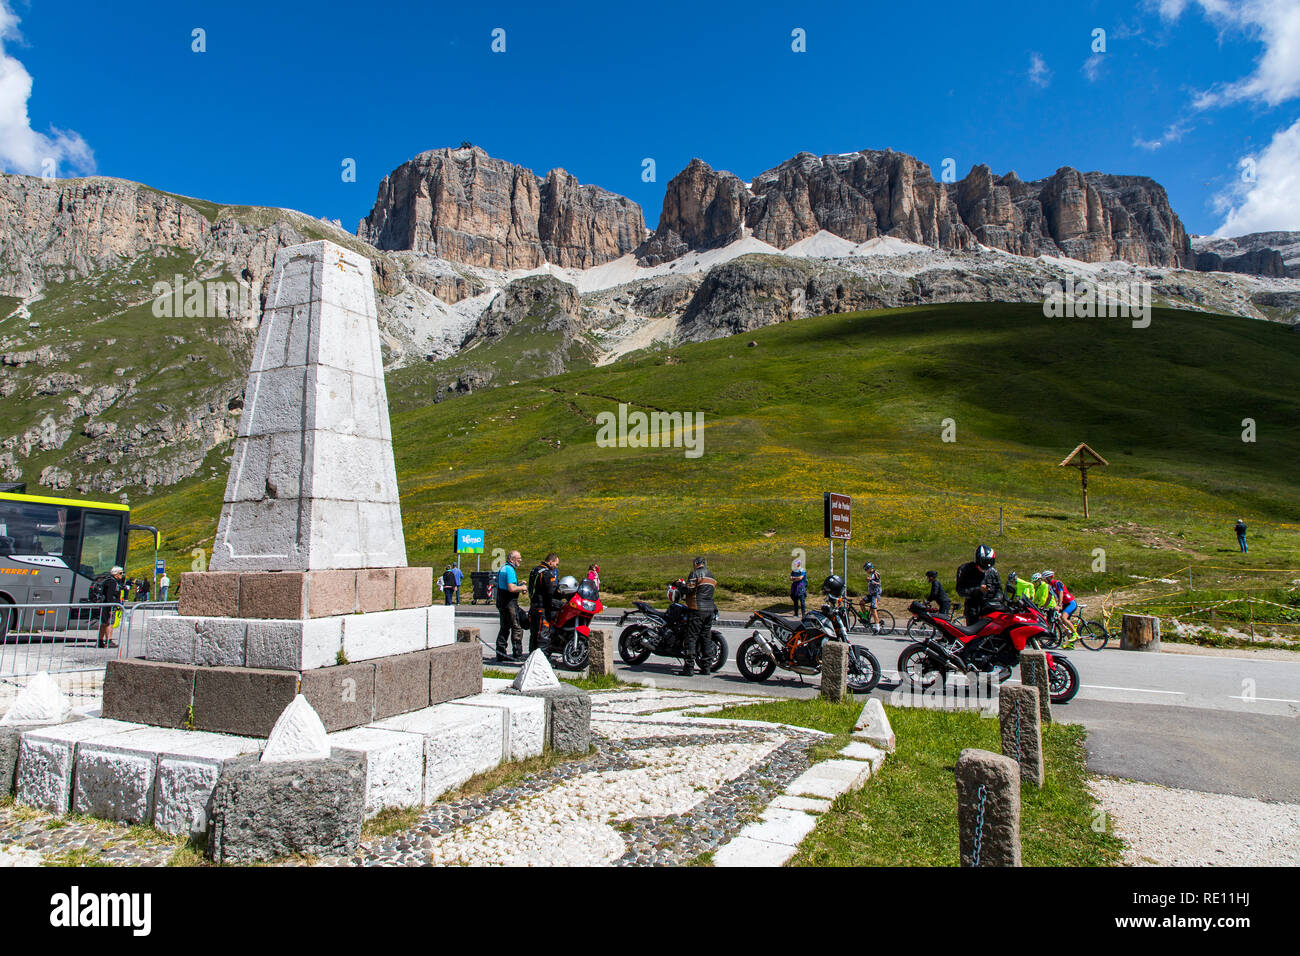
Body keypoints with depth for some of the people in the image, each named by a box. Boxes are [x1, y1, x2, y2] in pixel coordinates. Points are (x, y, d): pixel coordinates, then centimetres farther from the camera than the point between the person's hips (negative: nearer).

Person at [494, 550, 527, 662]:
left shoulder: (503, 568, 16)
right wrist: (522, 588, -9)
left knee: (504, 628, 14)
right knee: (517, 629, -5)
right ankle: (518, 655, -4)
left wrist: (518, 585, 17)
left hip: (501, 603, 10)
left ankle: (500, 653, 17)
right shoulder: (509, 570, -16)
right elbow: (511, 588, -25)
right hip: (510, 603, -10)